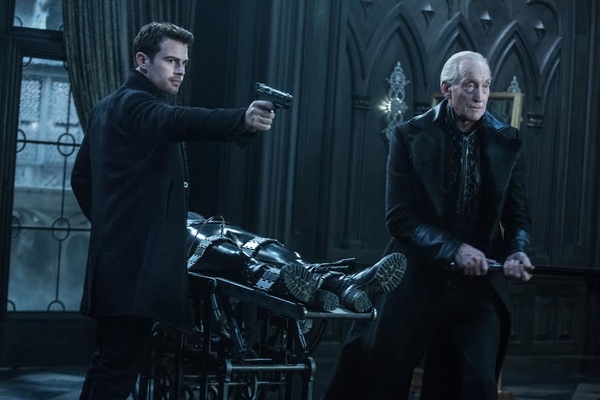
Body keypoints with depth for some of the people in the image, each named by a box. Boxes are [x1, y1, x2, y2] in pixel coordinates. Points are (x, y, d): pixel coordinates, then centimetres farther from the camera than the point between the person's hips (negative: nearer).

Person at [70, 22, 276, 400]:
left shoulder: (110, 106, 19)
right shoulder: (136, 105, -12)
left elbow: (82, 176, 26)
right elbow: (181, 121, -35)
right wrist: (243, 120, -51)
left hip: (119, 258, 11)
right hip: (137, 263, -11)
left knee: (111, 363, 16)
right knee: (120, 368, -9)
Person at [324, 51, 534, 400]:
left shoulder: (507, 142, 2)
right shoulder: (410, 136, -5)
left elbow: (518, 217, 7)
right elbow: (400, 218, -9)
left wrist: (517, 253, -15)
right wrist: (454, 249, -21)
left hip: (479, 284, 2)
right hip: (417, 279, -1)